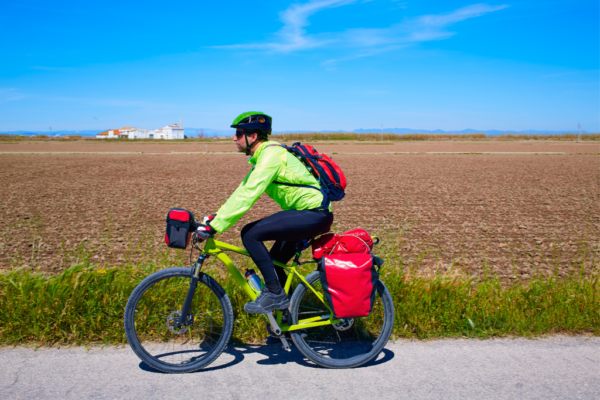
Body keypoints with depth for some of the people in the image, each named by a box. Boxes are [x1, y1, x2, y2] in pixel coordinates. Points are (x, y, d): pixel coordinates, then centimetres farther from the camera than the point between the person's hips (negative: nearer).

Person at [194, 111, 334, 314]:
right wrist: (215, 217, 11)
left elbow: (247, 196, -24)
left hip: (314, 214, -10)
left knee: (250, 234, -16)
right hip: (307, 215, 10)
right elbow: (242, 191, 17)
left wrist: (214, 227, -24)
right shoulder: (261, 157, 15)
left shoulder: (271, 155, -17)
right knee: (273, 265, 13)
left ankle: (275, 294, -8)